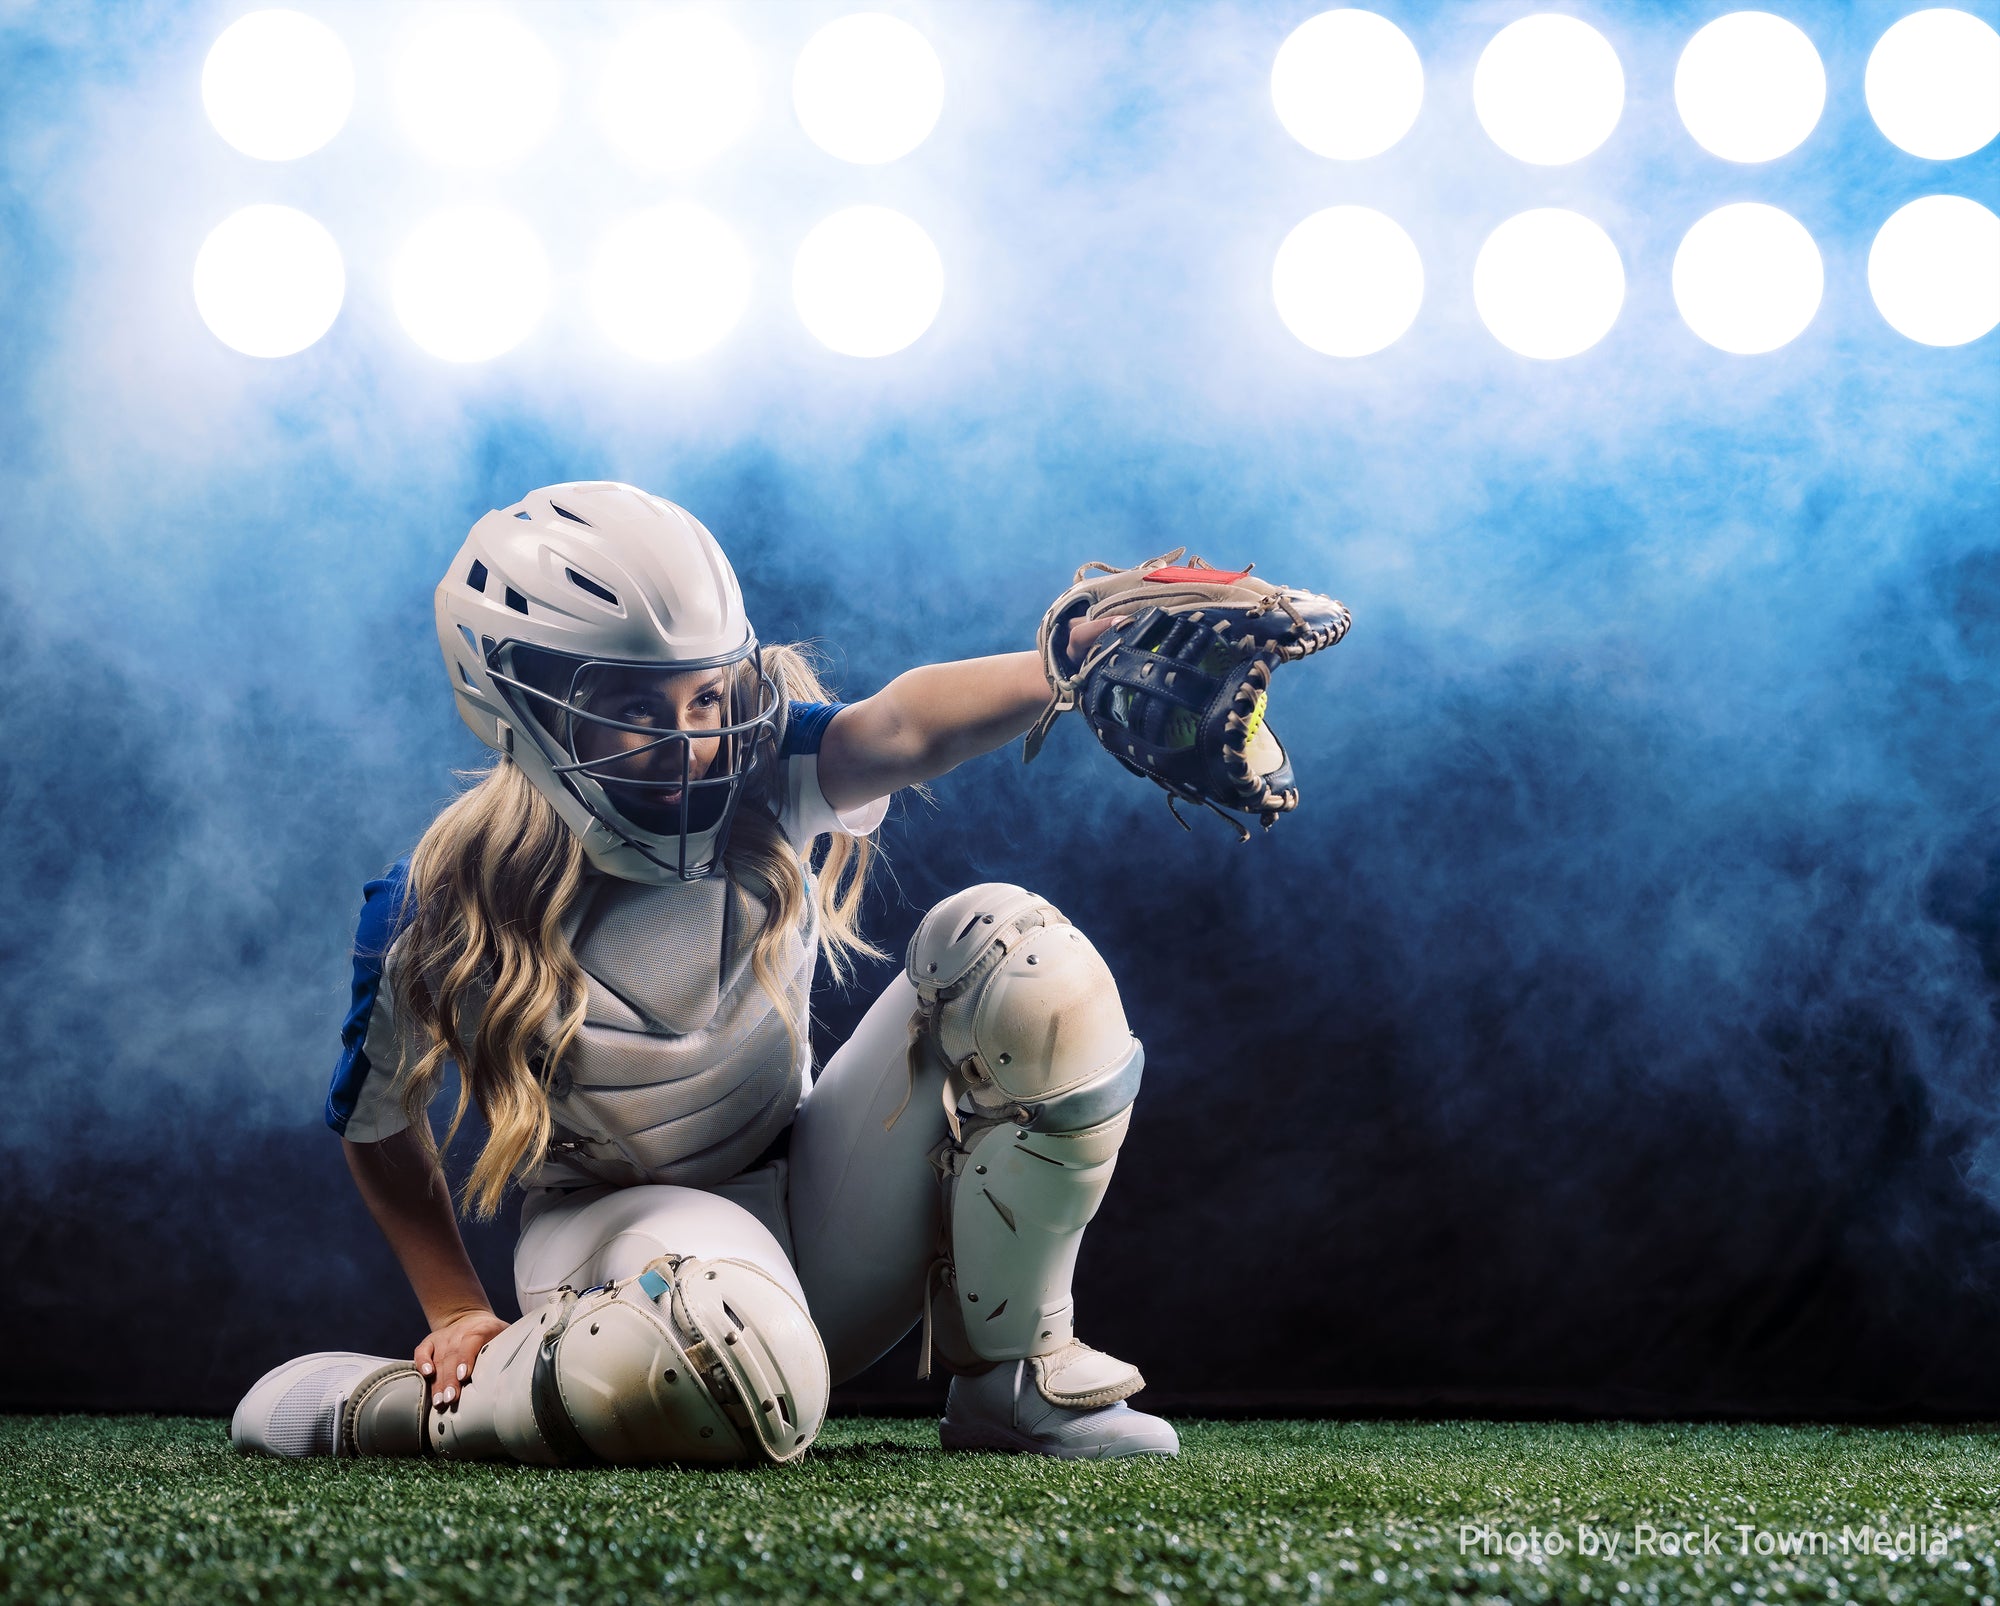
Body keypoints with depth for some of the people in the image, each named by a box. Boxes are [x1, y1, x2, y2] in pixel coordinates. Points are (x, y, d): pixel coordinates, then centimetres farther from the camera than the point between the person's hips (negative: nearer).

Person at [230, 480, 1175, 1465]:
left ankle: (1010, 1380, -9)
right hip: (620, 1220, -4)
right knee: (723, 1366, -44)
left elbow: (903, 727, -40)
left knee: (1011, 949, -21)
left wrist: (1086, 649, -61)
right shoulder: (443, 918, -19)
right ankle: (363, 1405, -14)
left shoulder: (764, 782, -16)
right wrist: (457, 1315, -5)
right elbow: (376, 1126, 0)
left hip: (812, 1192, 4)